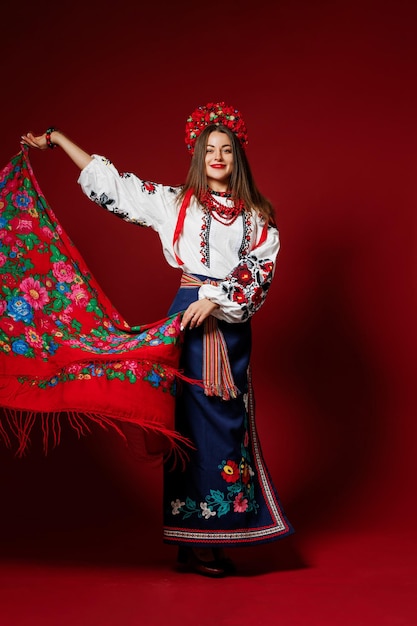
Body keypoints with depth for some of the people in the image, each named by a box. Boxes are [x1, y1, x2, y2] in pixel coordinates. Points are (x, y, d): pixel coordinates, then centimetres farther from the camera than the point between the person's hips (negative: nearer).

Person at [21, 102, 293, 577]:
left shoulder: (257, 217, 10)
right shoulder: (175, 203, 8)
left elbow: (260, 271, -2)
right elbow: (111, 182, 9)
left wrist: (216, 298, -17)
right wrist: (57, 140, 10)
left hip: (232, 324, 3)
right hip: (190, 316, -2)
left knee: (228, 422, 3)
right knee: (196, 419, -5)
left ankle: (216, 533, 12)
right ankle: (193, 542, 1)